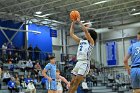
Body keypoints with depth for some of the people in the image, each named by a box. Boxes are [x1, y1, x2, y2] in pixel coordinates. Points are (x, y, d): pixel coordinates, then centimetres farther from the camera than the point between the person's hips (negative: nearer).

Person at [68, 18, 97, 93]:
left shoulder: (91, 42, 3)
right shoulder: (80, 41, 21)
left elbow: (85, 30, -10)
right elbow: (71, 34, 22)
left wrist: (79, 21, -4)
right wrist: (73, 23, 17)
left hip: (85, 63, -7)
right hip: (78, 63, 7)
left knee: (76, 82, -14)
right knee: (72, 82, 3)